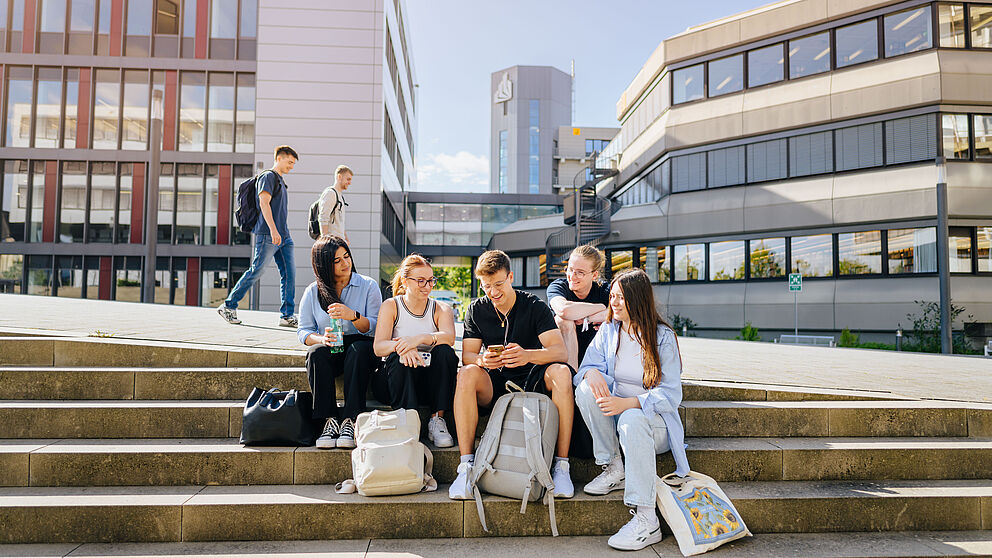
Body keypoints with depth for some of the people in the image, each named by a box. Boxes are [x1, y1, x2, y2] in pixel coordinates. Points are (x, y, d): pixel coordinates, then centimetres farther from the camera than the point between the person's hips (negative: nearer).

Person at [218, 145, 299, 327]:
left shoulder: (280, 180, 24)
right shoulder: (268, 176, -3)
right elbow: (264, 203, -16)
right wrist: (273, 230, -25)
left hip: (283, 235, 9)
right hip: (268, 234, -9)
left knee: (289, 272, -1)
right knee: (256, 271, -4)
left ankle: (287, 315, 0)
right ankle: (229, 306, 10)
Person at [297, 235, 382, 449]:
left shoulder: (368, 285, 5)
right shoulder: (313, 292, 9)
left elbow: (376, 327, -3)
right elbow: (303, 331, 7)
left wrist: (353, 316, -24)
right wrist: (321, 339, -17)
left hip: (362, 347, -1)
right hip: (329, 351, 2)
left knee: (358, 349, -35)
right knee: (317, 353, -32)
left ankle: (350, 421, -36)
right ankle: (329, 421, -31)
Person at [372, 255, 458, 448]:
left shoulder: (441, 309, 4)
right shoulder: (391, 306, 1)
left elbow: (449, 337, -19)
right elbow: (378, 347, -13)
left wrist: (420, 338, -38)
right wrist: (400, 346, -36)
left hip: (428, 384, 2)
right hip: (393, 383, -1)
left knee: (445, 352, -26)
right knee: (400, 357, -31)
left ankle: (437, 419, -21)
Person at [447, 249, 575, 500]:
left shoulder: (535, 306, -5)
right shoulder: (477, 310, 4)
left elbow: (559, 350, -15)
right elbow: (467, 355, -2)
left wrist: (527, 355, -36)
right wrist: (482, 360, -27)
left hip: (532, 381, -1)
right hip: (494, 384, 2)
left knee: (561, 371, -31)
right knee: (467, 373, -28)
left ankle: (561, 465, -25)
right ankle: (466, 466, -26)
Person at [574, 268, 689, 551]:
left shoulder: (662, 336, -8)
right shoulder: (609, 330, 5)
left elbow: (670, 395, -14)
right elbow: (587, 365, 1)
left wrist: (628, 403, -30)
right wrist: (592, 373, -26)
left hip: (654, 417, -4)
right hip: (617, 410, 4)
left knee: (632, 420, -38)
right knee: (586, 388, -24)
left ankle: (646, 520, -35)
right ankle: (614, 469, -15)